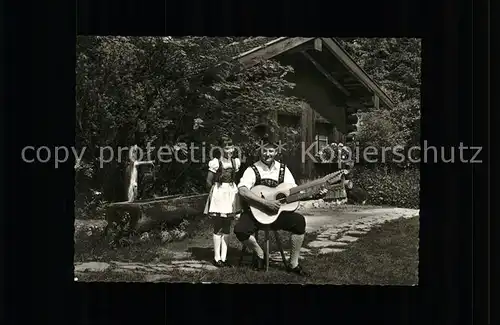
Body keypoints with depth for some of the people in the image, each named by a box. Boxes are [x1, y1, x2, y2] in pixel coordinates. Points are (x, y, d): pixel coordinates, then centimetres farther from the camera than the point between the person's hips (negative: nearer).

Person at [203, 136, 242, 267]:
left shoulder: (235, 162, 6)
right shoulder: (215, 163, -10)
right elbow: (208, 182, -7)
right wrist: (216, 188, 3)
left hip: (231, 195, 5)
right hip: (218, 196, -5)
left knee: (226, 228, 7)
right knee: (218, 228, -1)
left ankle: (223, 258, 12)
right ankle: (217, 258, 6)